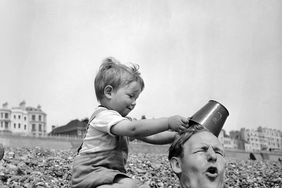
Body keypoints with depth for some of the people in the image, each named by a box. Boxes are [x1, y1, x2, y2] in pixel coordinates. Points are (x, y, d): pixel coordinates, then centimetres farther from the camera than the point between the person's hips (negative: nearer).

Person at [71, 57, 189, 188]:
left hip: (110, 172, 10)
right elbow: (133, 129, -30)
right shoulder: (104, 115, -15)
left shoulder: (124, 122, 19)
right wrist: (168, 122, -32)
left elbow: (150, 137, 13)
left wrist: (177, 135, -2)